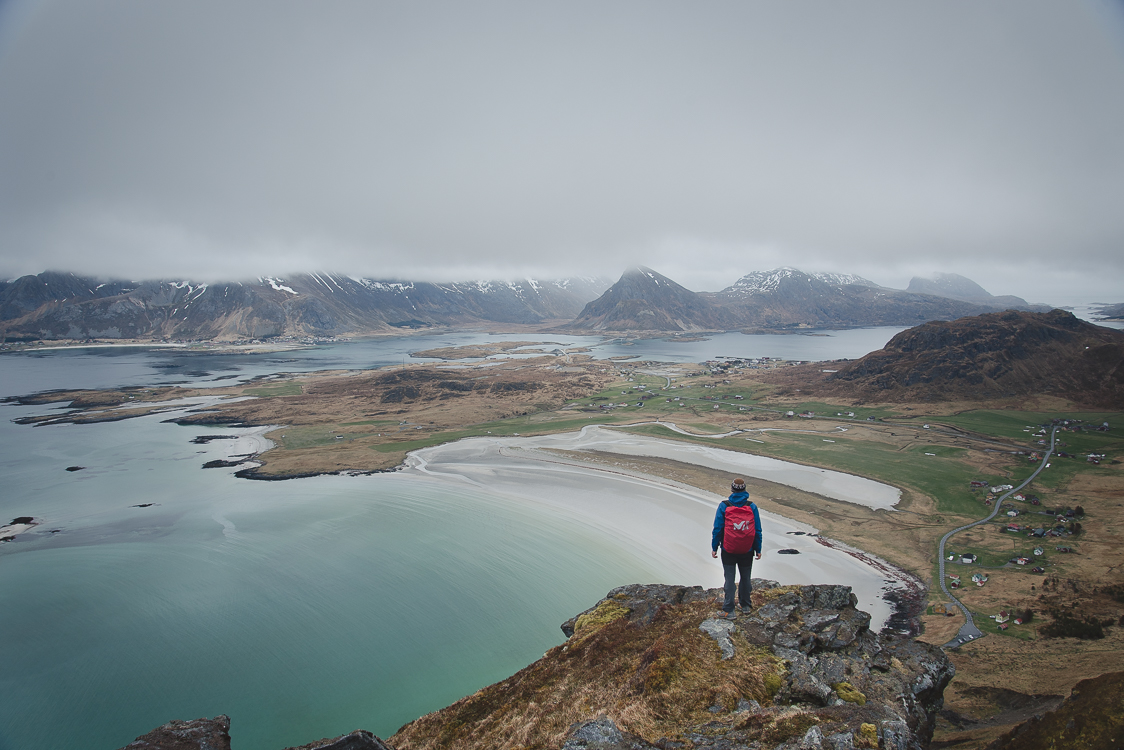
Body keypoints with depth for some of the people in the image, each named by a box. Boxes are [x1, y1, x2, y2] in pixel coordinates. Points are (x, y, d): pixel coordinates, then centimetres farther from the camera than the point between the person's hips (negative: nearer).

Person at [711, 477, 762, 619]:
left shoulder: (724, 506, -9)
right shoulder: (752, 507, -4)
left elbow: (718, 529, -7)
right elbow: (758, 530, 0)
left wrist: (714, 547, 0)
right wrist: (758, 549, 9)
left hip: (728, 550, -2)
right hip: (747, 551, 2)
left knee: (730, 579, 5)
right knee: (745, 577, 18)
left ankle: (729, 610, 8)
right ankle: (745, 605, 33)